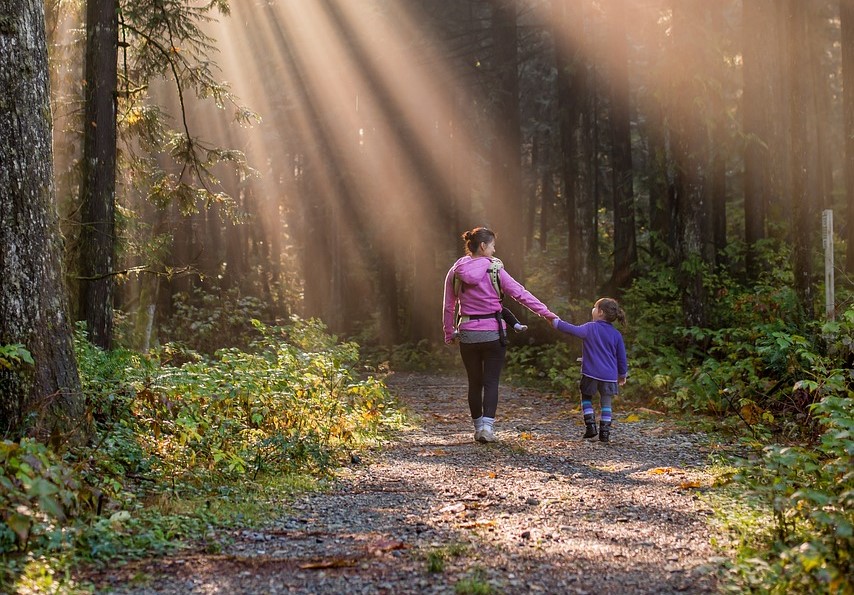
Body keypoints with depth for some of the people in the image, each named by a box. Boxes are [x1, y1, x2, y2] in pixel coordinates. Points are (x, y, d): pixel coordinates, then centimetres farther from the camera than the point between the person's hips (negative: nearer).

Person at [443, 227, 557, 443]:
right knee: (491, 382, 2)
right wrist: (546, 313, -4)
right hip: (493, 333, -3)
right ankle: (487, 425, -13)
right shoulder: (494, 270, -7)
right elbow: (520, 293, -8)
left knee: (474, 383, 14)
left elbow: (448, 307, 6)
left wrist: (449, 334, 16)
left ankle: (478, 427, 20)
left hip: (467, 334, 3)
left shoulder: (455, 272, 2)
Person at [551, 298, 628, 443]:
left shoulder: (590, 328, -6)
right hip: (609, 376, 2)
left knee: (586, 398, 17)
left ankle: (590, 425, 3)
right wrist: (622, 374, 21)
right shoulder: (616, 334, 5)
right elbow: (622, 357, 9)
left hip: (591, 373, -2)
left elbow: (574, 330, -16)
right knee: (606, 404, 10)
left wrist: (556, 322, -7)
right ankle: (604, 433, 5)